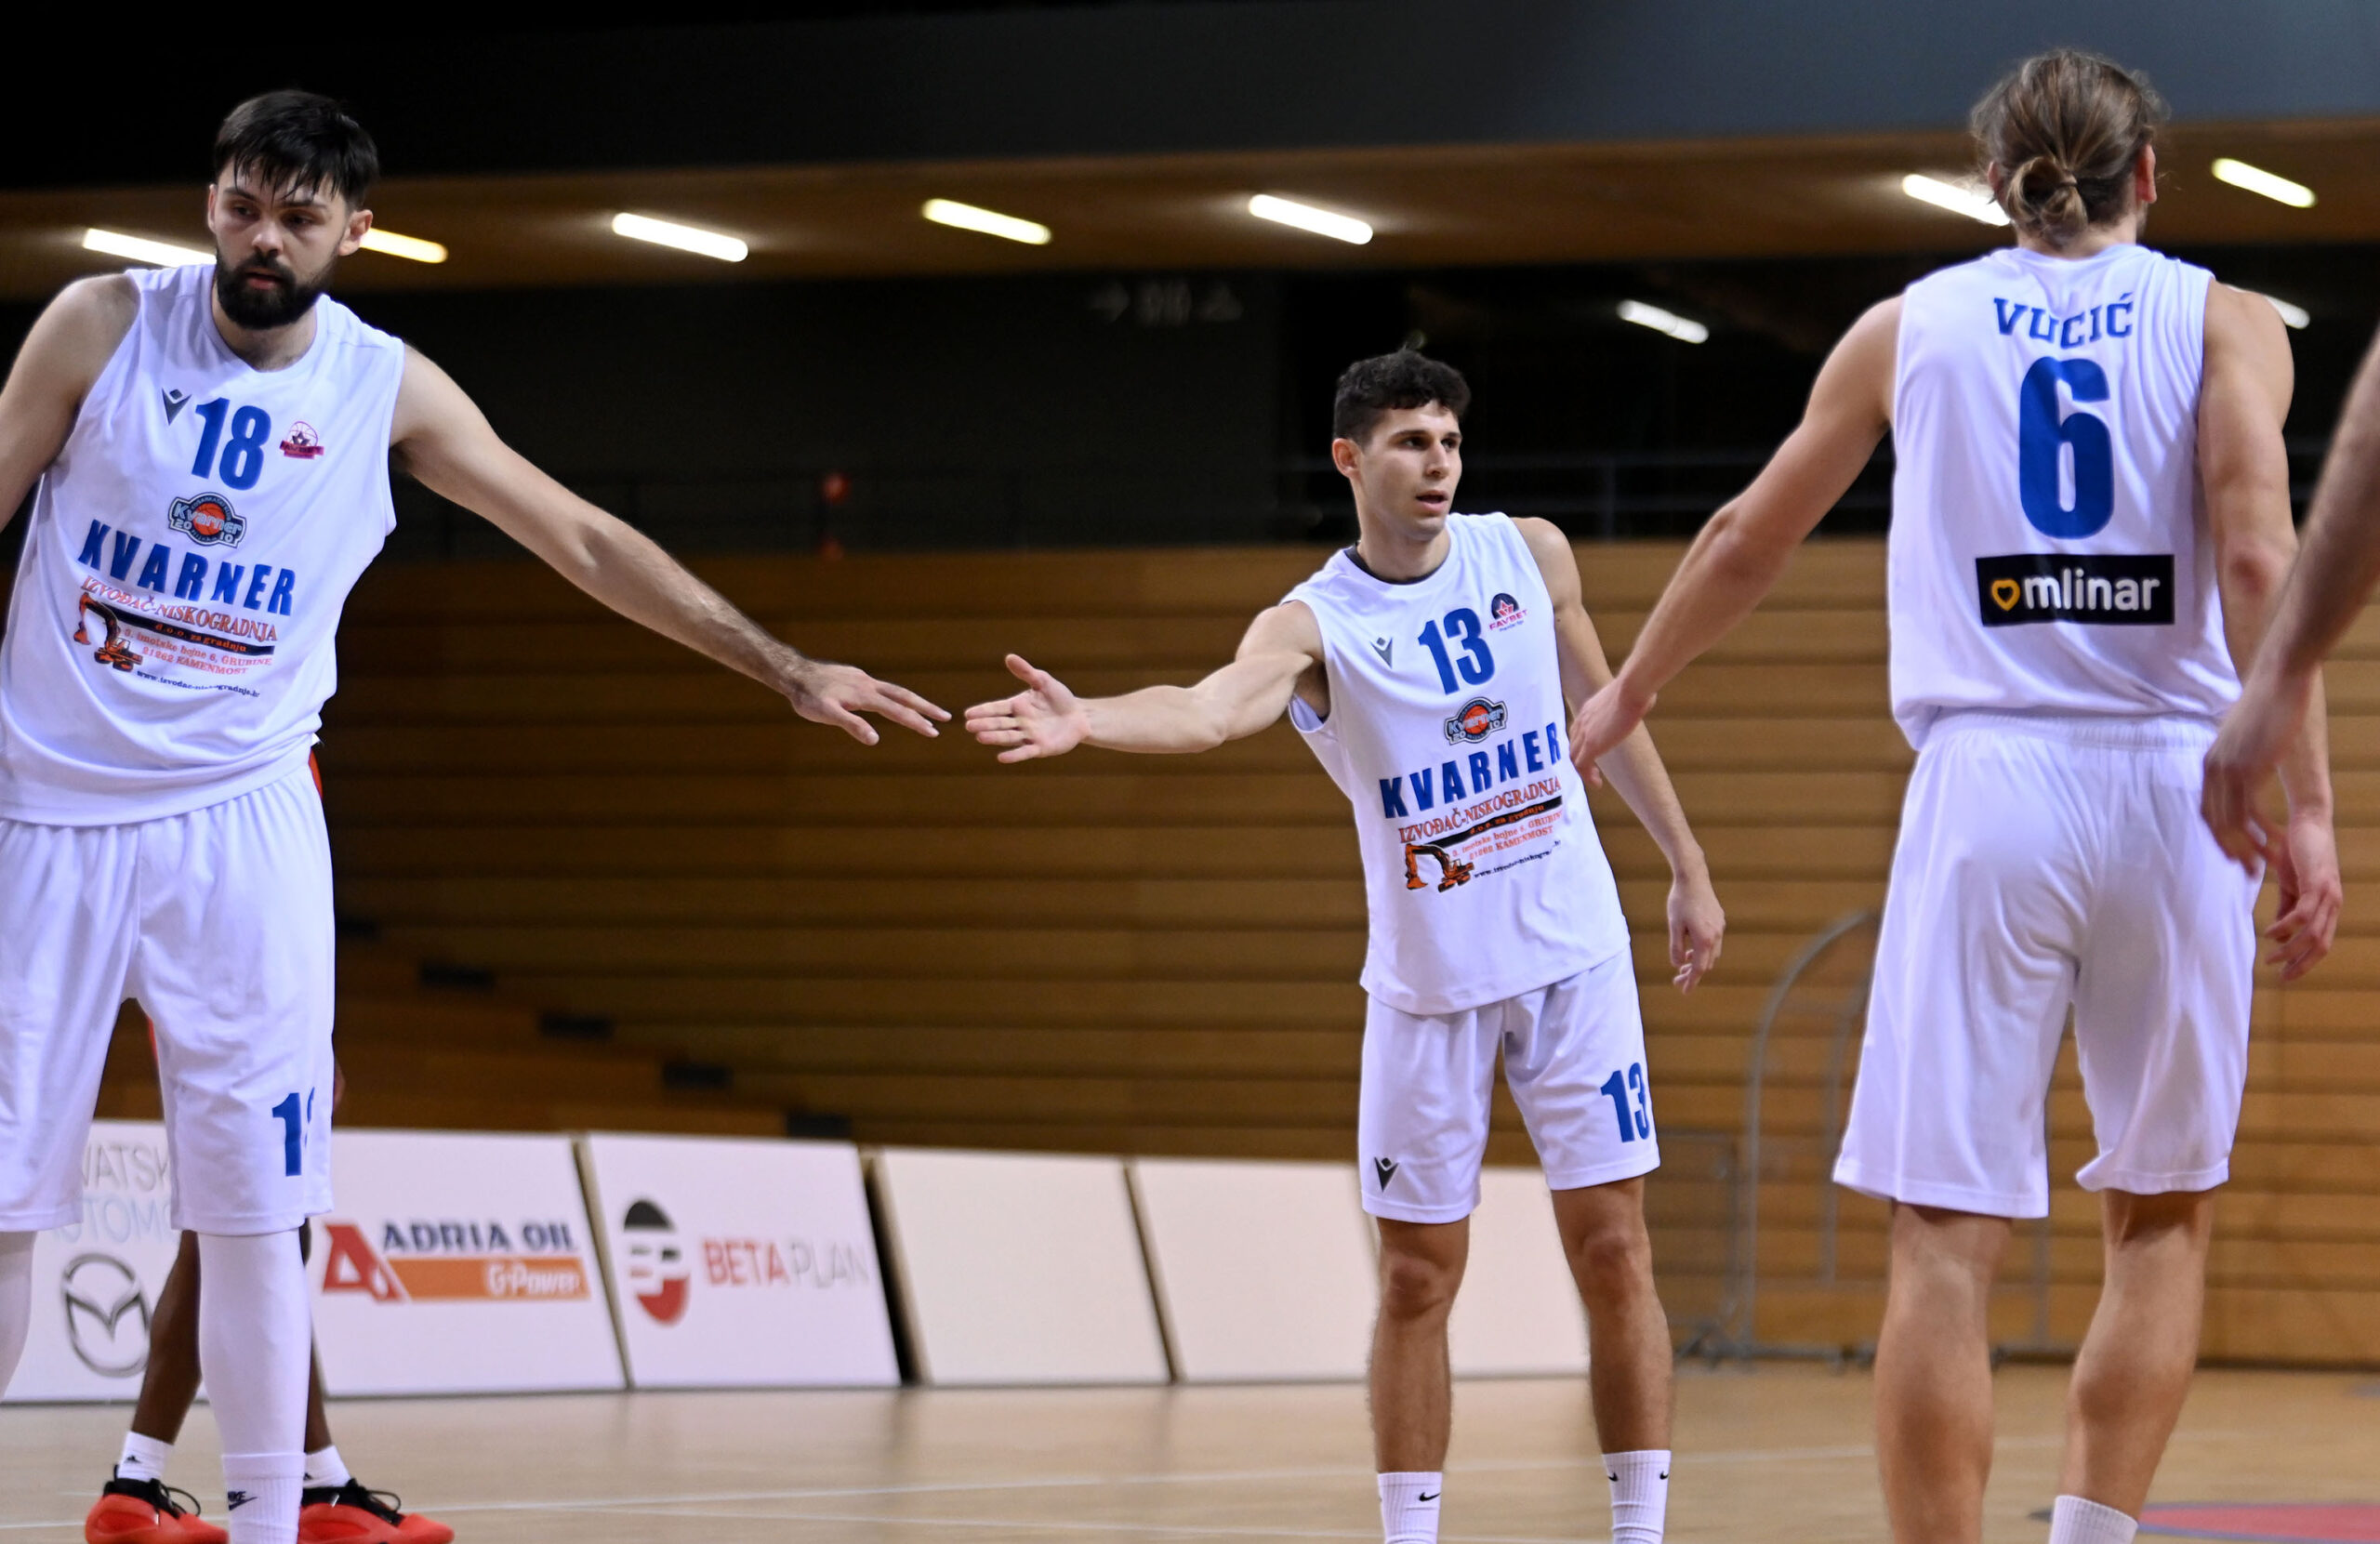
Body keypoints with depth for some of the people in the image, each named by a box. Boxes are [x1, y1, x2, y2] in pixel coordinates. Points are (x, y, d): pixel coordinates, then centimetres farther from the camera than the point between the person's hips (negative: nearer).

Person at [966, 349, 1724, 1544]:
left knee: (1612, 1250, -1)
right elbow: (1214, 708, -32)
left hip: (1572, 956, 2)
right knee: (1417, 1279, 1)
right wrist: (1090, 720, -52)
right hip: (1426, 985, -2)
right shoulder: (1313, 624, -11)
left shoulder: (1529, 556, 1)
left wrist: (1687, 869, 16)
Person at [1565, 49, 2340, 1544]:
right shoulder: (2224, 322, 6)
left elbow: (1747, 539, 20)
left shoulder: (1912, 325, 12)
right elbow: (2259, 559, -9)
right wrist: (2304, 807, -12)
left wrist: (1625, 696, 35)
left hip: (1988, 789, 0)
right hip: (2170, 790, 0)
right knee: (2164, 1218, 15)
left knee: (1946, 1237, -2)